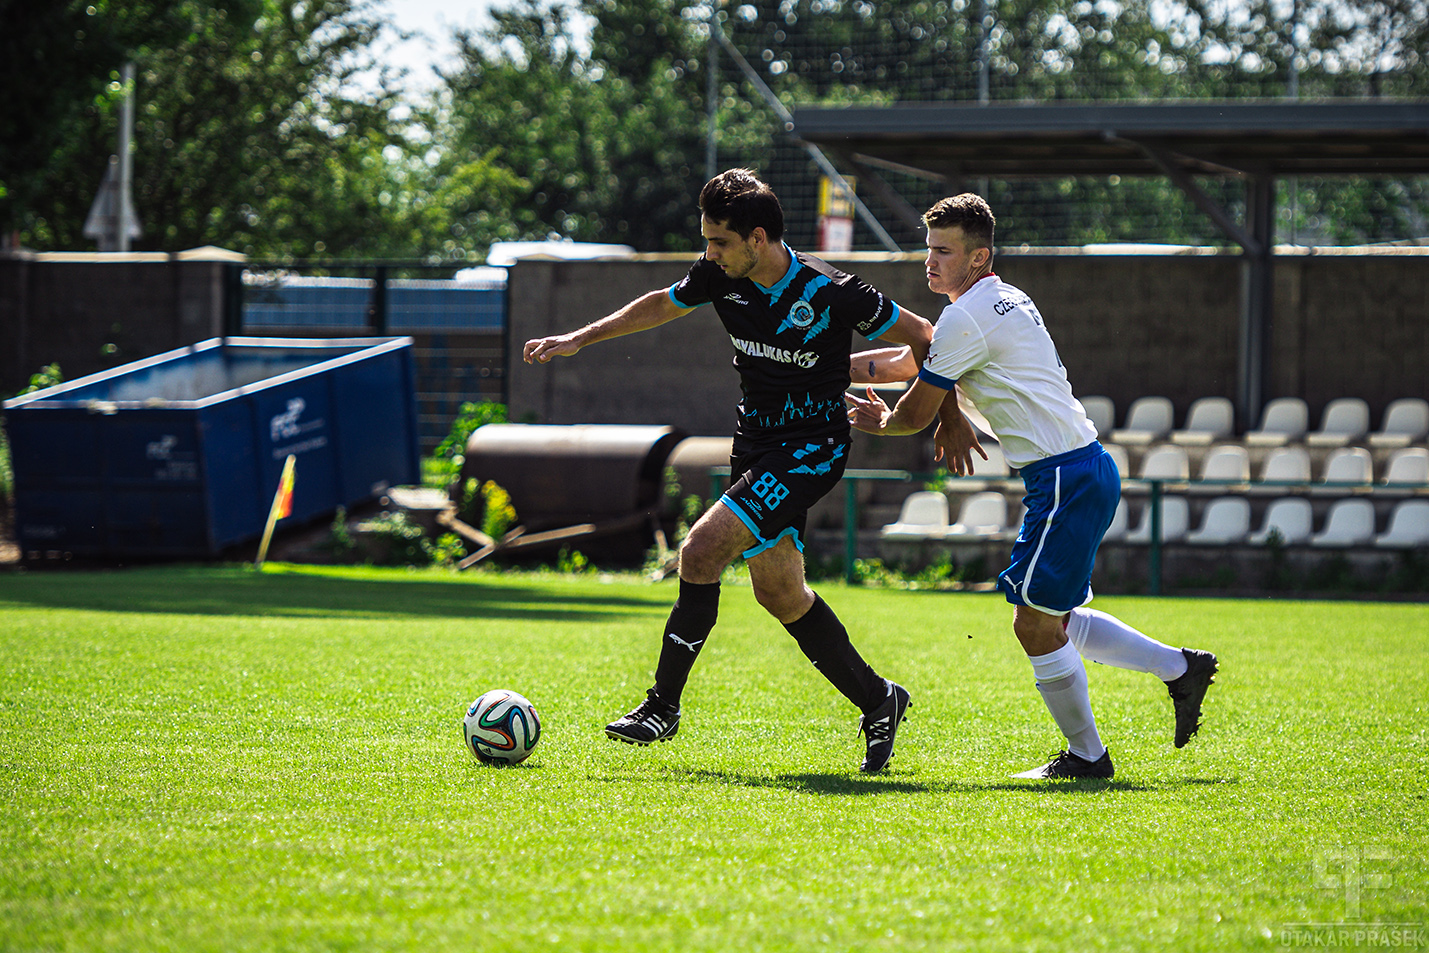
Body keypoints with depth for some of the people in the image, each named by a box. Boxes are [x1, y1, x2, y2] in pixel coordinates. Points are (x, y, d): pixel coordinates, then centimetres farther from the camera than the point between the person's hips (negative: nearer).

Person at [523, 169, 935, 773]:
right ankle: (878, 701, 22)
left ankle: (663, 707, -10)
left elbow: (926, 341, -7)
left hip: (811, 449, -7)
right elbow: (662, 304, 18)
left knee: (702, 551, -18)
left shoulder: (830, 293, -20)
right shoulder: (721, 275, -3)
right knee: (779, 592, 8)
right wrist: (578, 339, 20)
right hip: (756, 440, 7)